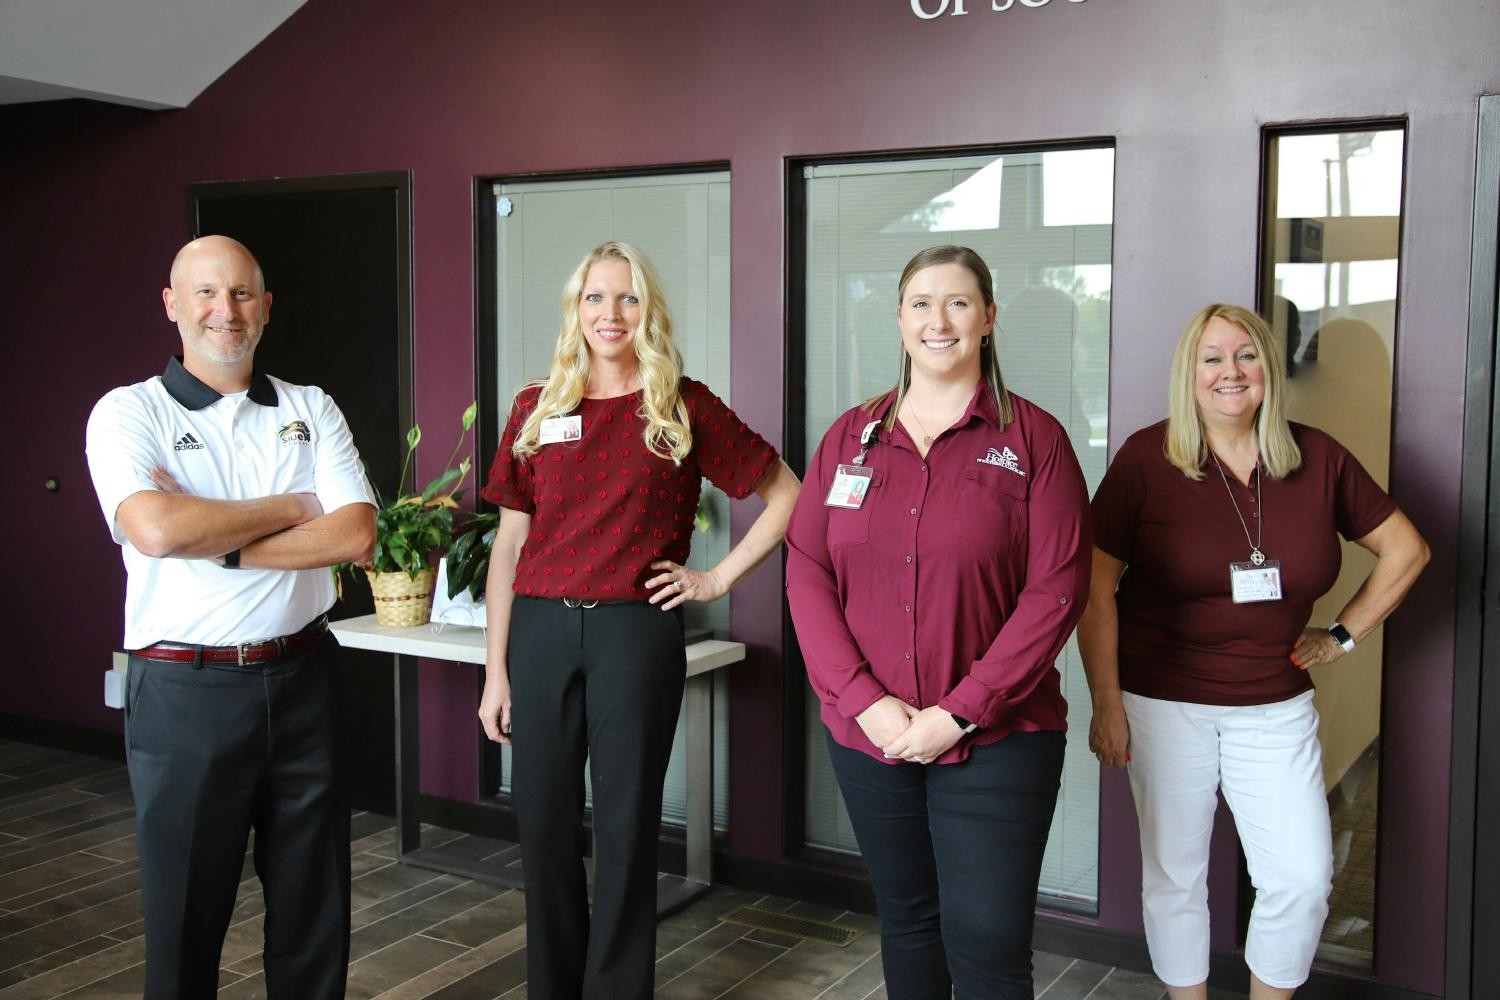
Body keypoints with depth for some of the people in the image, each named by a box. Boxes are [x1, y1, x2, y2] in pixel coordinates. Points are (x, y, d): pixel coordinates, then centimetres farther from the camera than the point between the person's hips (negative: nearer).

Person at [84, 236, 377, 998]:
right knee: (185, 911, 11)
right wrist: (289, 510, -10)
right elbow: (156, 529, -21)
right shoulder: (128, 412, -2)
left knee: (314, 905, 13)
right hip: (185, 688, -3)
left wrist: (222, 547, -14)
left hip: (300, 678, 3)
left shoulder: (312, 411, 6)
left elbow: (355, 535, -7)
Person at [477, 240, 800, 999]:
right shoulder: (537, 410, 8)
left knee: (625, 828, 5)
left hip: (635, 631, -2)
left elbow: (786, 495, 5)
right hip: (542, 629, 3)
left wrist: (718, 579, -1)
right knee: (544, 824, 8)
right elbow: (509, 544, 8)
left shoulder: (683, 408, 1)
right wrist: (496, 668, 5)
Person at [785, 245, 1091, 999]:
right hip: (866, 736, 3)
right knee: (905, 920, 17)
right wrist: (863, 699, -10)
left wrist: (961, 713, -14)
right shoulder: (850, 436, 7)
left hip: (994, 740, -3)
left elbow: (1056, 590, -9)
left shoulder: (1032, 437, -3)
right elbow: (807, 571, 2)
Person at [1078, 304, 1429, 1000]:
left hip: (1276, 705, 2)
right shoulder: (1147, 458, -8)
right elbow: (1094, 584, -8)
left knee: (1303, 878, 0)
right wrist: (1106, 702, -9)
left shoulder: (1317, 458, 0)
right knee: (1174, 875, 8)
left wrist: (1345, 633, 7)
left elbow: (1405, 550, 12)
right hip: (1164, 701, -2)